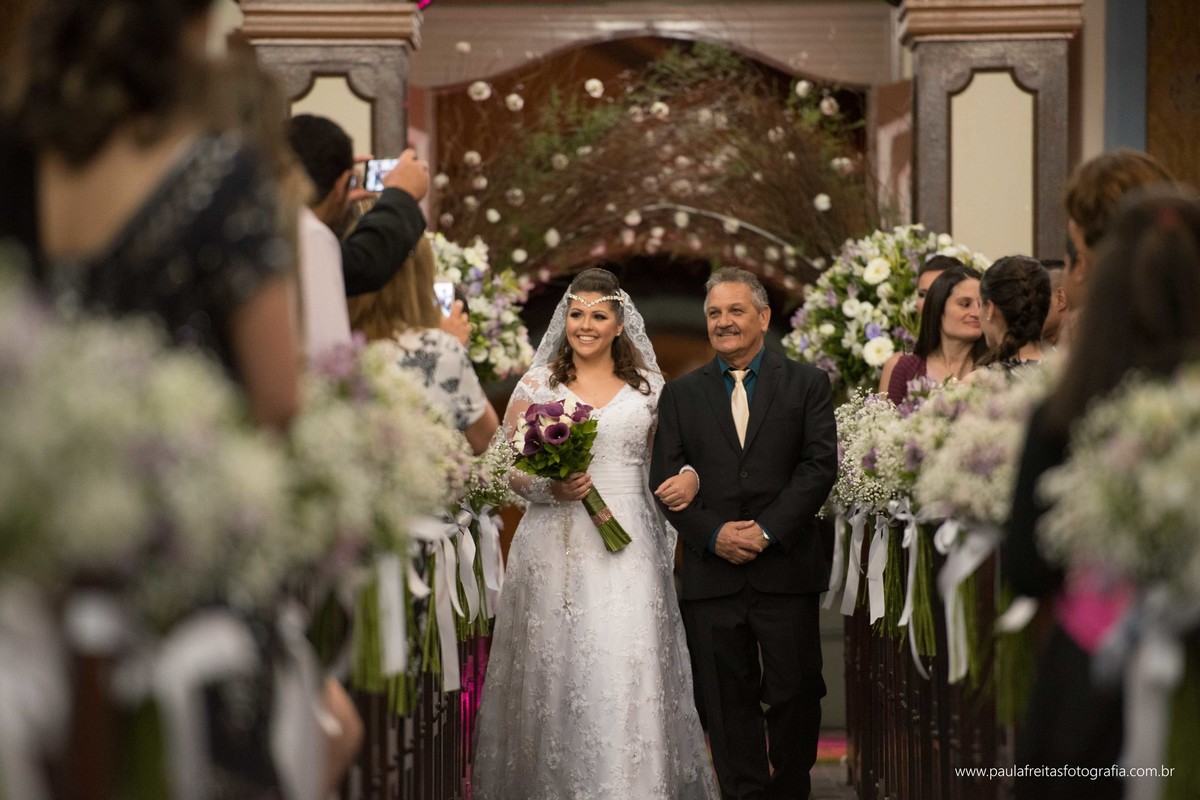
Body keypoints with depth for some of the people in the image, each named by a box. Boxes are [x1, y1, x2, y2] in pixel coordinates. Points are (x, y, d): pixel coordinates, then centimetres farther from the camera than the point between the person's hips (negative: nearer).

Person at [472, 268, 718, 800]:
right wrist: (551, 488, -14)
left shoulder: (647, 386, 11)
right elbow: (509, 468, 5)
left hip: (628, 548, 1)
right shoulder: (537, 384, 6)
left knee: (629, 677, -5)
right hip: (556, 547, -1)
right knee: (557, 673, -3)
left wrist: (687, 478, -6)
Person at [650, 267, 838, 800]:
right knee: (729, 704, 3)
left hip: (786, 570, -1)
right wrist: (714, 534, -10)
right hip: (712, 572, 1)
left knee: (795, 695, 2)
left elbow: (820, 465, -3)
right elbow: (665, 478, 4)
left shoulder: (807, 385, 6)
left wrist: (767, 530, -13)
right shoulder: (681, 395, 11)